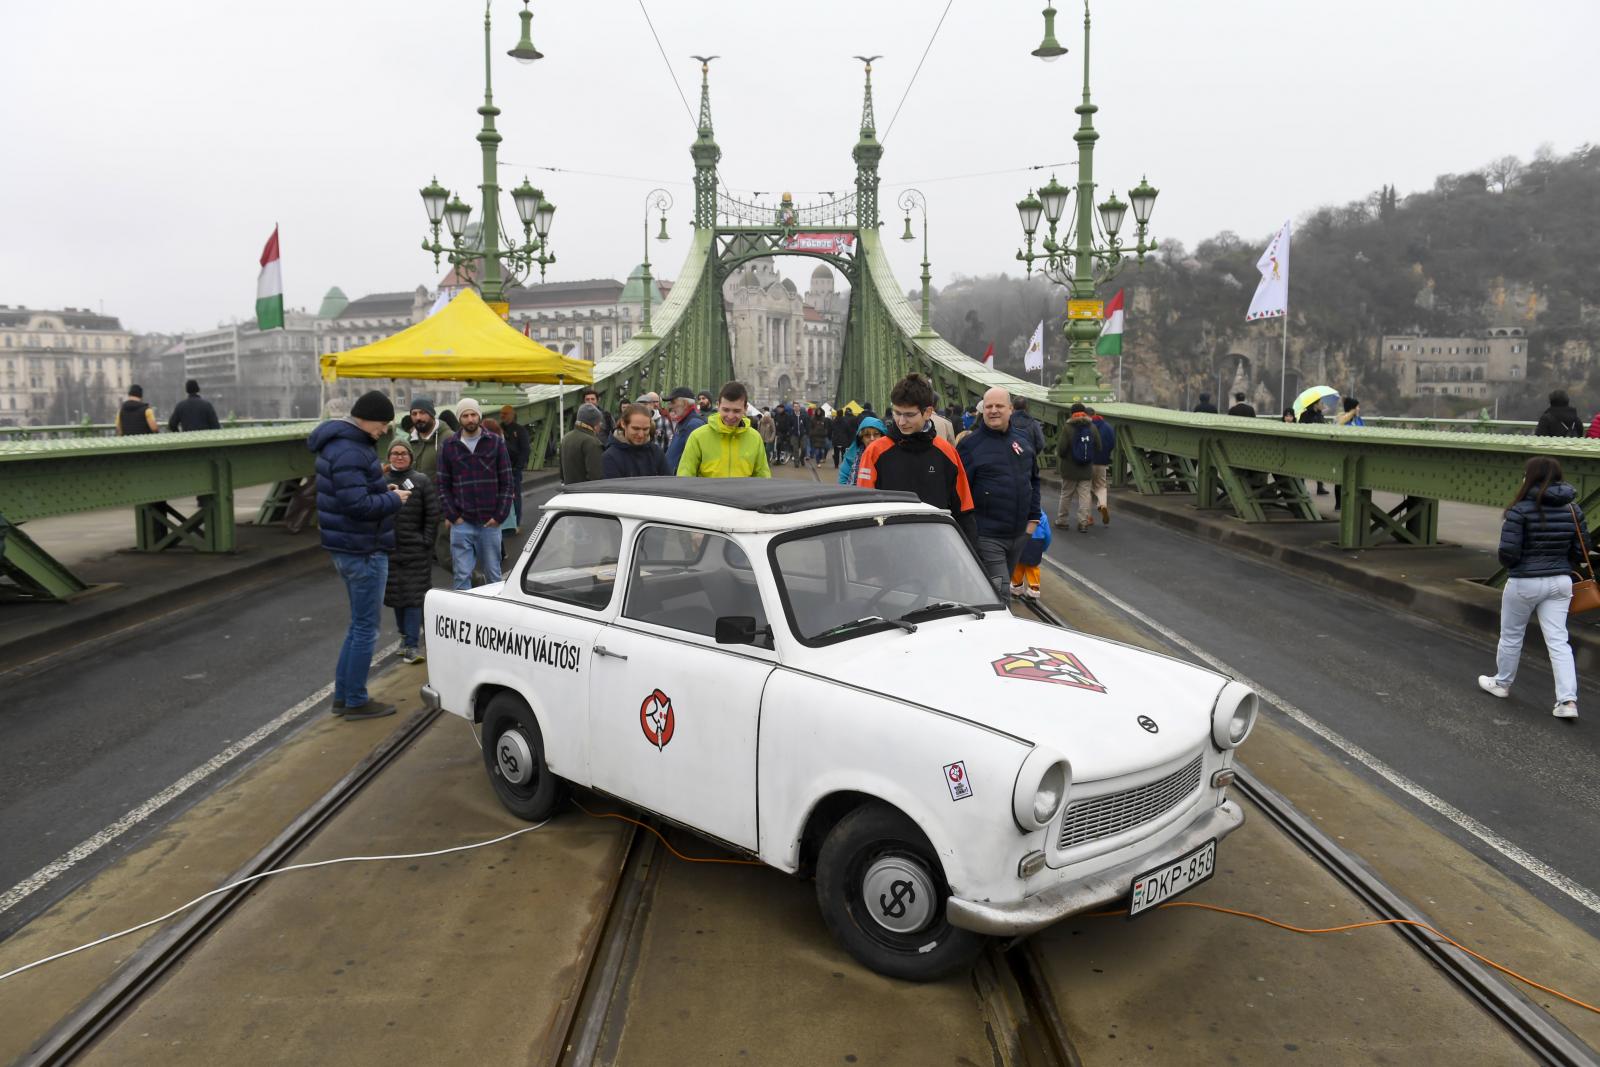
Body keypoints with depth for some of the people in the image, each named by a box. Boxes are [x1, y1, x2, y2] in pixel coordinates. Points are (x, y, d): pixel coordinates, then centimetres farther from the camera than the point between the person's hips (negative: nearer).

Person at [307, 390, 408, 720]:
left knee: (359, 624, 19)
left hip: (351, 548, 11)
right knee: (365, 627, 0)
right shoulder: (349, 452, -22)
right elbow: (357, 505, -27)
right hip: (362, 551, -11)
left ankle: (343, 695, 26)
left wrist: (382, 489, 6)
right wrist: (393, 500, -13)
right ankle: (356, 701, 10)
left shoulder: (342, 442, 12)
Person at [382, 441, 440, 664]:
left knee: (413, 596, -3)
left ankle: (412, 645, -1)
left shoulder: (421, 481, 0)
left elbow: (433, 514, -1)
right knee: (396, 595, 11)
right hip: (389, 548, 3)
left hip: (415, 549, -2)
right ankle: (406, 634, 29)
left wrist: (426, 541, -5)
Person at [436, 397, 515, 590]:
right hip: (462, 523, 0)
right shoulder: (449, 446, 6)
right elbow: (442, 485, 6)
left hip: (490, 522, 0)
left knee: (493, 574, 8)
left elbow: (506, 482, 3)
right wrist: (452, 516, -4)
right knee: (461, 575, -1)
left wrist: (500, 515, -5)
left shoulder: (496, 443, 4)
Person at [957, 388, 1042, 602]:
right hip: (986, 536, -6)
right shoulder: (970, 445, -8)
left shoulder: (1023, 444, 11)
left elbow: (1034, 481, 20)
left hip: (1019, 534, 6)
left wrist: (1033, 518, 12)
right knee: (999, 594, -11)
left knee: (1003, 588, 20)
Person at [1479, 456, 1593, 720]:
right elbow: (1582, 550, 4)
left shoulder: (1521, 509, -16)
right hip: (1560, 582, 5)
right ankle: (1568, 700, -3)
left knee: (1511, 635, 15)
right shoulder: (1572, 509, 2)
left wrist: (1510, 565, 4)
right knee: (1558, 640, 5)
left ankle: (1502, 683, 32)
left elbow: (1508, 552, -18)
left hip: (1525, 582, -5)